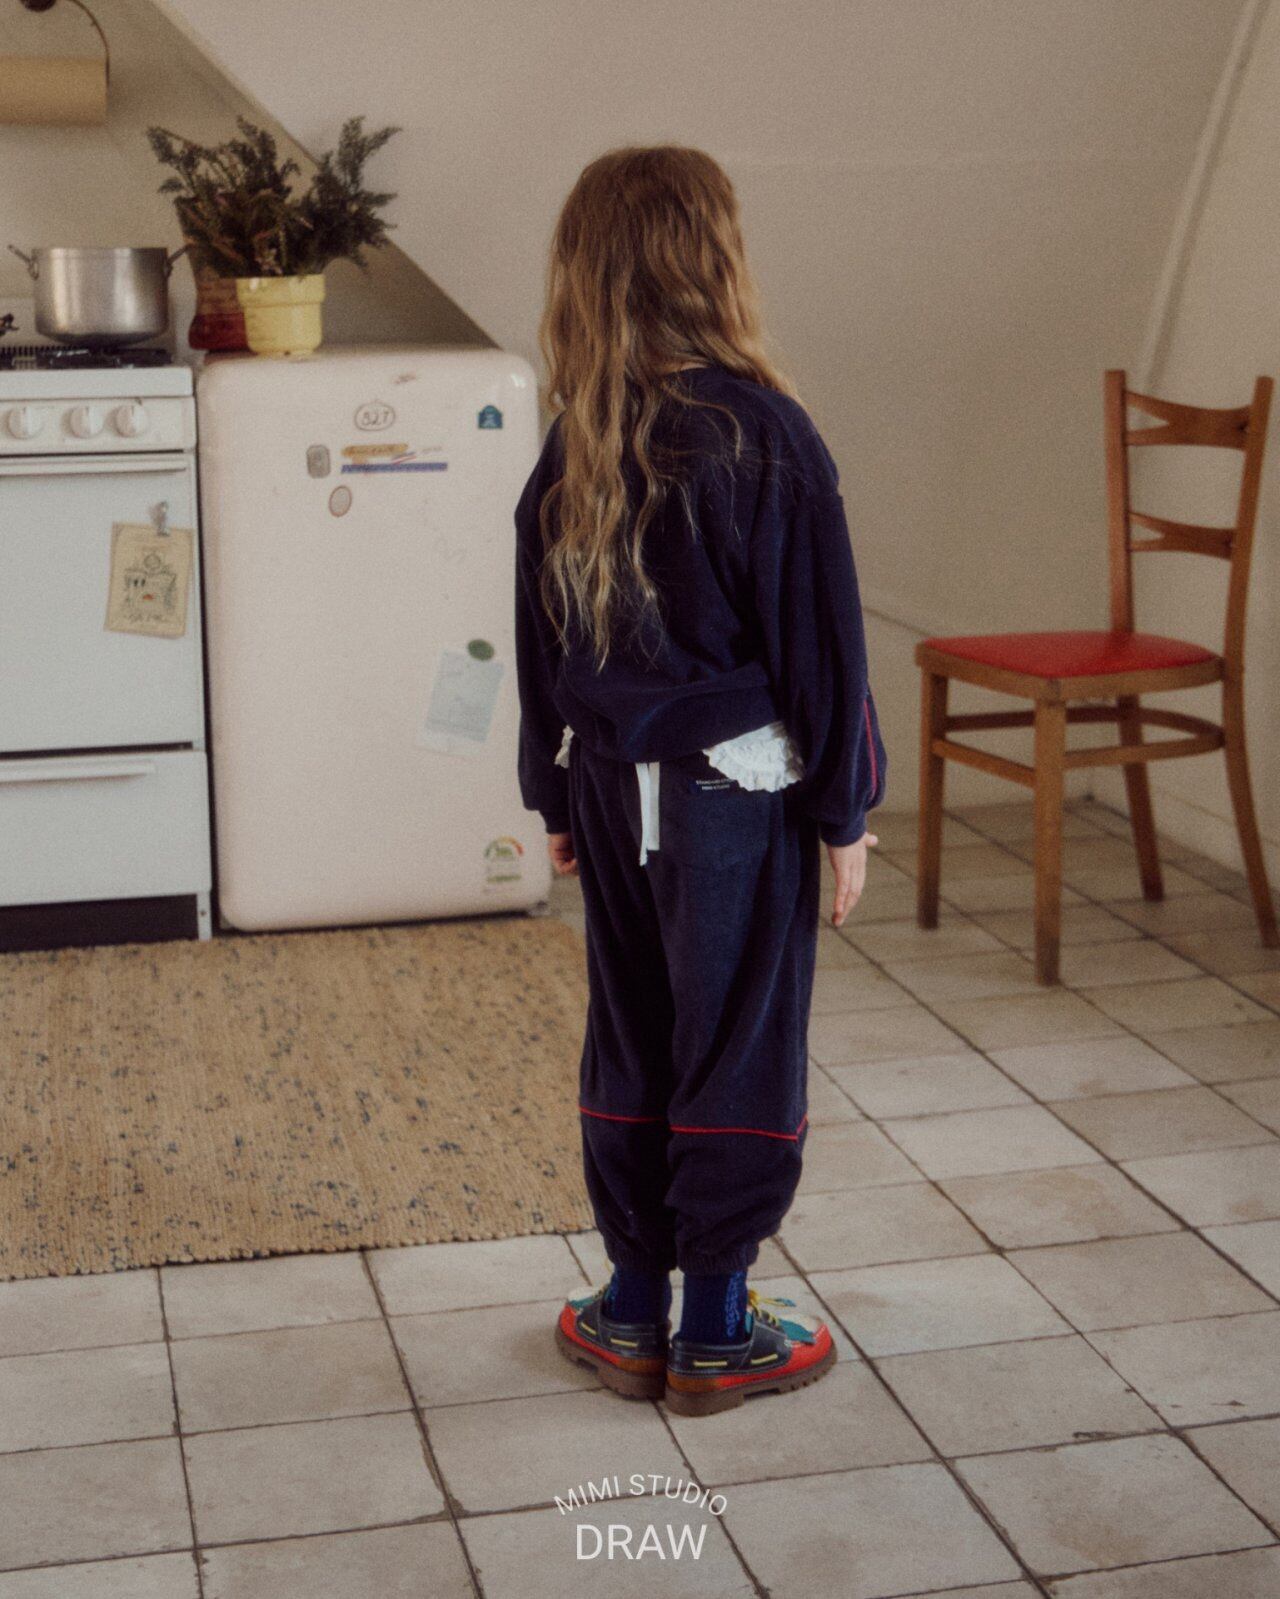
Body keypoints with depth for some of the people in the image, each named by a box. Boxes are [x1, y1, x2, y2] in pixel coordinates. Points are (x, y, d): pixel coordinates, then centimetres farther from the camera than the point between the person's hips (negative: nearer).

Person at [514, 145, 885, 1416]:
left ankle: (633, 1312, 26)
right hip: (736, 792, -5)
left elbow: (540, 636, 6)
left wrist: (557, 797, 17)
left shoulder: (572, 446, -1)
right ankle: (716, 1334, 17)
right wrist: (844, 809, -2)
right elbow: (819, 641, -12)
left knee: (628, 1045, 15)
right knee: (738, 1054, 7)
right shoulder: (764, 434, -16)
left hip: (613, 790, 5)